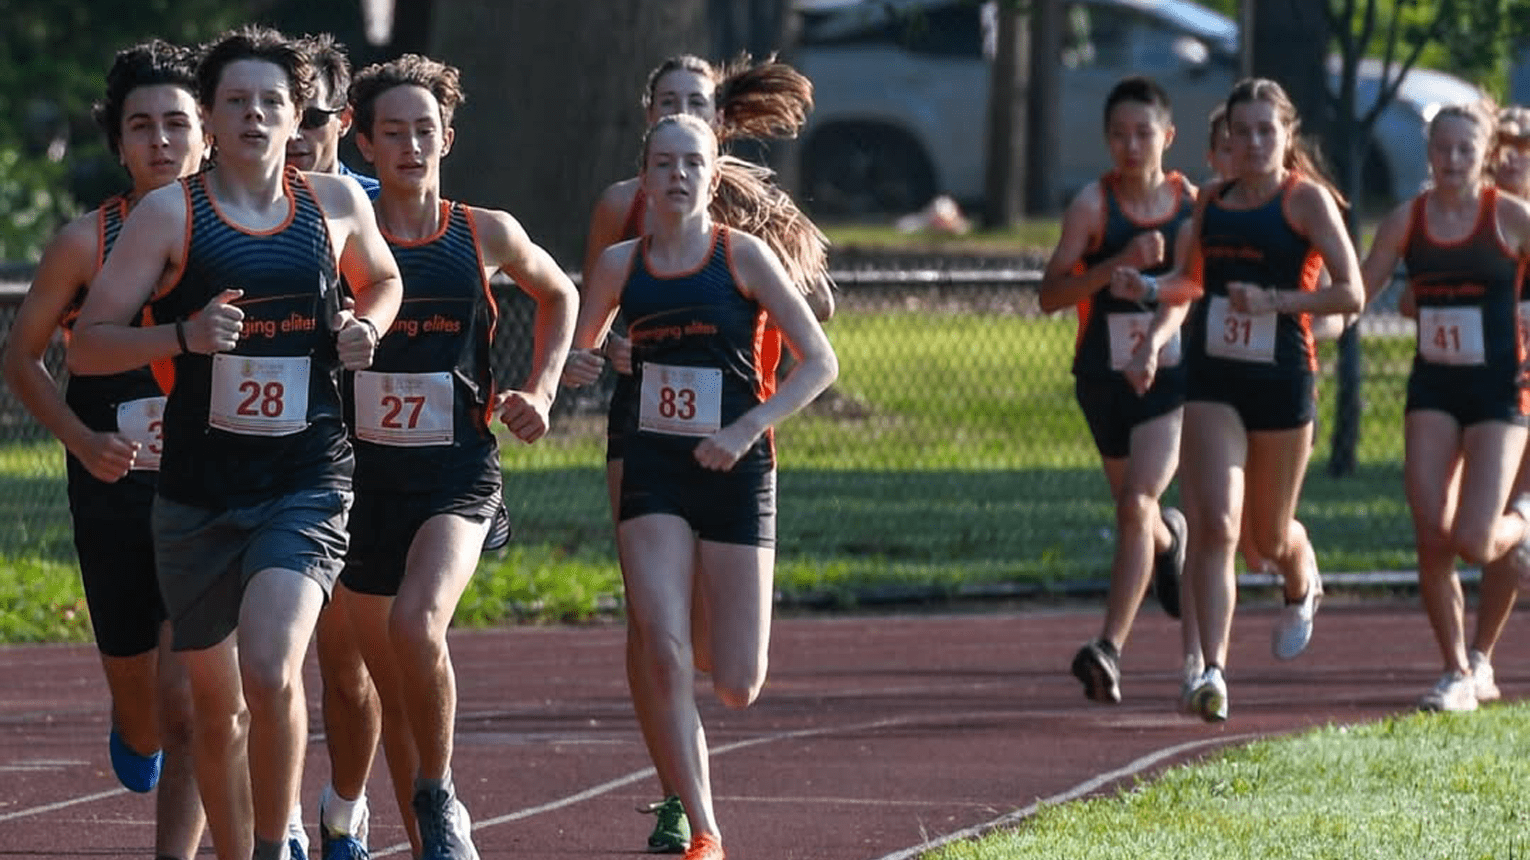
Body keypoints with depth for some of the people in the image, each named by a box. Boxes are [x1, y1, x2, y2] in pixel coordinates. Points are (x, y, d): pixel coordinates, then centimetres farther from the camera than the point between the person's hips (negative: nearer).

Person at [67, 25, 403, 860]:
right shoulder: (169, 213, -3)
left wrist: (365, 327, 4)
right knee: (215, 702, 11)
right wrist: (183, 335, -20)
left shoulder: (338, 202, 5)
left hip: (308, 485, 0)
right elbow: (85, 345, -3)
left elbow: (382, 280, 27)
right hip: (198, 492, 0)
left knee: (270, 670, -23)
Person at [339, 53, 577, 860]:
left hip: (458, 470, -2)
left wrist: (539, 392, 12)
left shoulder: (487, 236, 2)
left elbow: (559, 295, 22)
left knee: (416, 622, -28)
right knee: (391, 681, 9)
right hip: (365, 472, 2)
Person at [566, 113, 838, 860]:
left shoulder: (742, 256, -3)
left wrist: (747, 430, -15)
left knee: (737, 687, -1)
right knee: (662, 655, -17)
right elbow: (579, 351, 21)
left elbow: (820, 361, -4)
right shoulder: (621, 265, 5)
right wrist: (575, 370, -1)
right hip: (653, 473, 2)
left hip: (734, 472, -2)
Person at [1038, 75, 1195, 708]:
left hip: (1172, 378, -1)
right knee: (1135, 513, 17)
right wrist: (1118, 263, -27)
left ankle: (1110, 649, -22)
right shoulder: (1093, 205, -8)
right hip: (1105, 380, 1)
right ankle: (1168, 539, 56)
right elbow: (1050, 294, -16)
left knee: (1136, 504, -19)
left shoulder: (1195, 205, 0)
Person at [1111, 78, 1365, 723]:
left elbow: (1350, 293, -11)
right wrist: (1147, 289, 4)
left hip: (1282, 379, -3)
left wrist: (1273, 300, -20)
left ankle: (1303, 589, 49)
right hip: (1213, 379, 3)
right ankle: (1213, 670, -19)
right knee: (1215, 523, -14)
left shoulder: (1307, 199, -4)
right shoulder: (1212, 200, 10)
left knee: (1269, 535, 13)